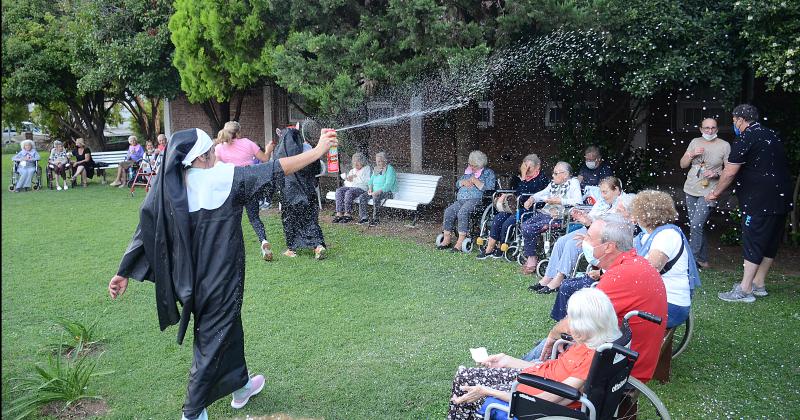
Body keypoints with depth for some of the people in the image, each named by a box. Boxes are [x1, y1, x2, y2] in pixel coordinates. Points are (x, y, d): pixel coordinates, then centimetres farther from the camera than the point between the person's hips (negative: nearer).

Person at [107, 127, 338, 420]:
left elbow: (144, 234, 0)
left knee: (228, 328, 25)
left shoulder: (167, 186, -4)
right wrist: (318, 151, -13)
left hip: (190, 279, 7)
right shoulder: (223, 177, -20)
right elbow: (274, 171, -20)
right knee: (212, 341, 10)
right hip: (218, 280, -6)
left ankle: (241, 386, 44)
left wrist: (125, 273, 9)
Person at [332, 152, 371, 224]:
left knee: (349, 192, -35)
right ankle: (339, 213, -34)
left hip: (361, 188, -6)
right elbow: (346, 183, 26)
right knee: (339, 190, -24)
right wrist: (348, 180, 2)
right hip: (350, 187, 6)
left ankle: (347, 214, -36)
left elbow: (367, 181, -6)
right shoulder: (352, 170, 29)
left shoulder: (367, 169, 10)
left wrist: (355, 178, -7)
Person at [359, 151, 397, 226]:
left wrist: (378, 191, -28)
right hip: (375, 192, 7)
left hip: (387, 192, -7)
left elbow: (388, 184, -17)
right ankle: (363, 217, -15)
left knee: (376, 197, -37)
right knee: (362, 197, -17)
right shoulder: (376, 169, 18)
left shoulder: (389, 169, -7)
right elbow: (371, 180, 21)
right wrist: (370, 188, -2)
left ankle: (375, 219, -31)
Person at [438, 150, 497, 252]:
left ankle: (461, 242, -34)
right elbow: (457, 184, 26)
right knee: (449, 211, -22)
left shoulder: (488, 173, 9)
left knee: (462, 212, -34)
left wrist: (475, 181, -7)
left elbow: (489, 188, -6)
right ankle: (446, 240, -20)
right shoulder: (468, 172, 27)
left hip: (476, 199, -6)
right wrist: (463, 182, 4)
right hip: (461, 200, 6)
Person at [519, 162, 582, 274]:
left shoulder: (573, 182, -2)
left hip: (557, 217, -8)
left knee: (528, 230, -22)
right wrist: (532, 198, 11)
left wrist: (559, 201, -16)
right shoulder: (553, 183, 21)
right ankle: (530, 257, -6)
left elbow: (578, 201, -15)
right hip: (544, 213, 8)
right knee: (524, 225, -16)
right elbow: (542, 193, 32)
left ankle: (532, 258, -2)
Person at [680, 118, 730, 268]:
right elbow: (683, 164, 10)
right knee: (697, 227, 9)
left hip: (708, 192, -5)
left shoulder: (724, 146, -2)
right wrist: (692, 155, -8)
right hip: (691, 190, 5)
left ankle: (693, 259, -8)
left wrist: (716, 173, -18)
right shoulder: (695, 142, 9)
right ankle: (703, 259, 19)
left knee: (696, 225, -16)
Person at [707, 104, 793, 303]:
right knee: (770, 243, 14)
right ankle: (758, 284, 25)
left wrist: (715, 193, 1)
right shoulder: (772, 135, 15)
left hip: (760, 201, -9)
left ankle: (744, 290, -2)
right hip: (782, 197, 9)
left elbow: (730, 173, -14)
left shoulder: (746, 139, -12)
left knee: (753, 243, -5)